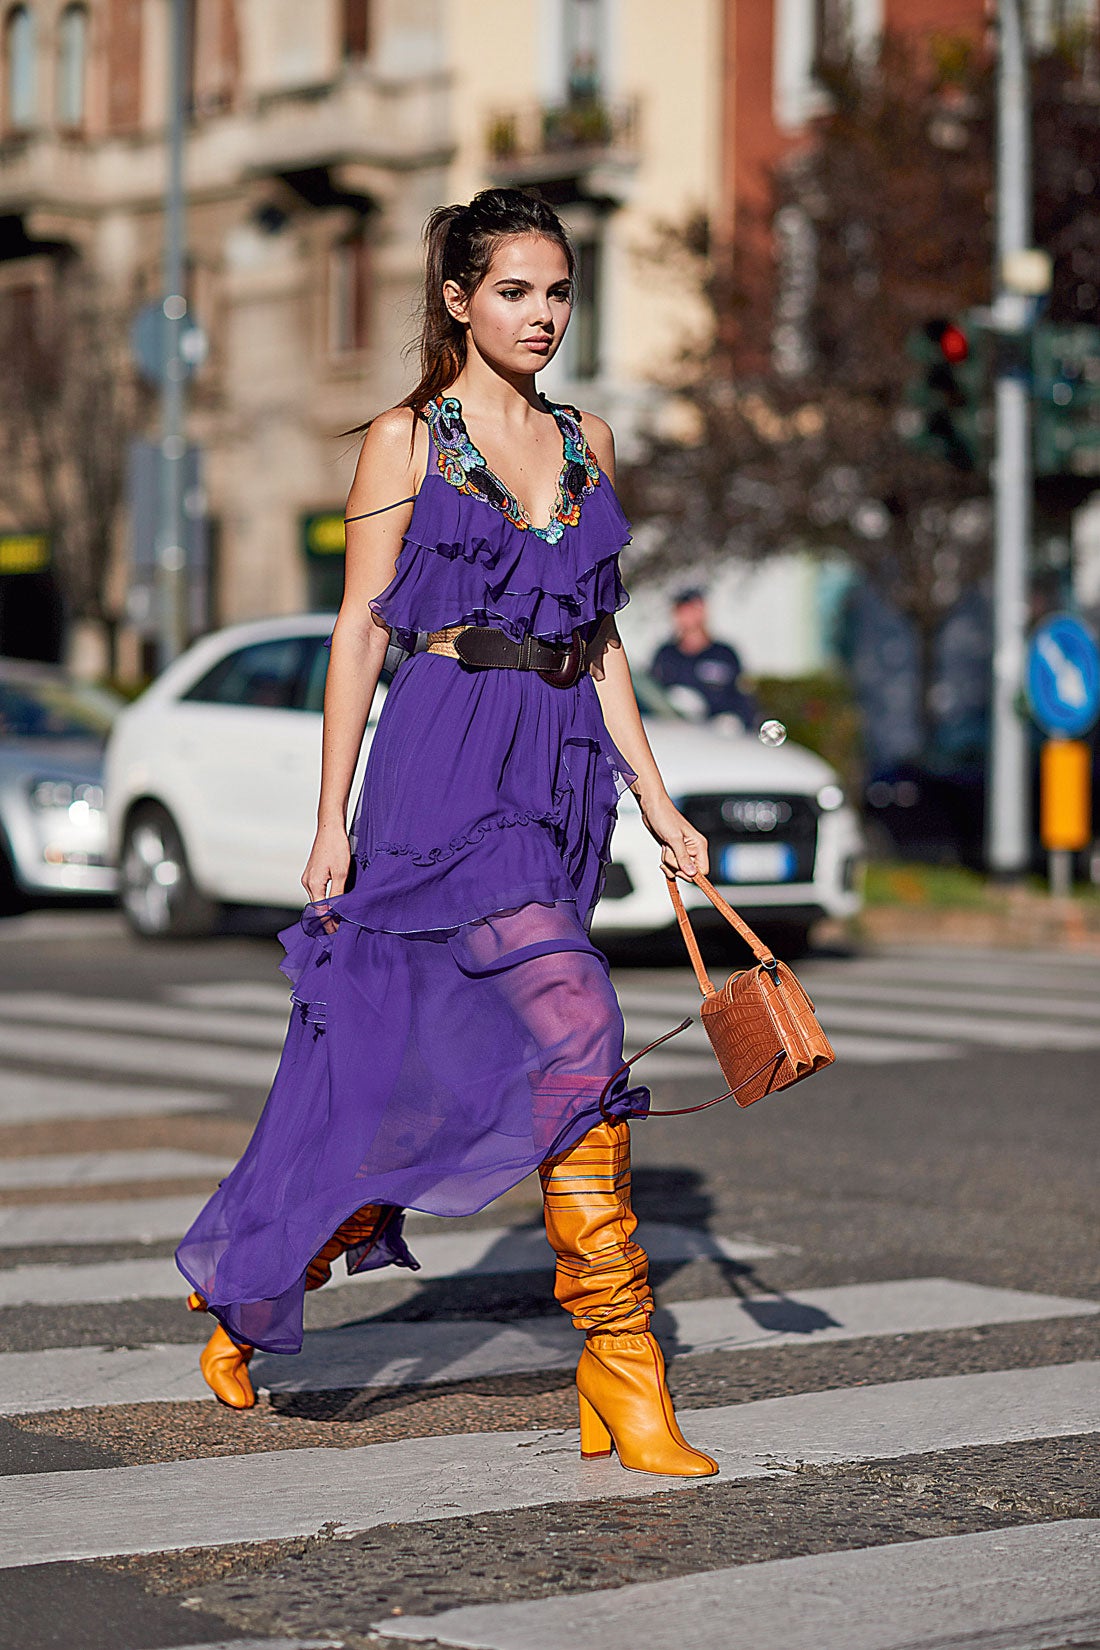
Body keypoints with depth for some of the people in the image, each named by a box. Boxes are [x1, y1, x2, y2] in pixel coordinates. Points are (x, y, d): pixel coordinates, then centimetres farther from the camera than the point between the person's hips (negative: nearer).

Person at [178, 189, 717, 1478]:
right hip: (449, 759, -6)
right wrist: (332, 818, -5)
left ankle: (250, 1290, 23)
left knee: (426, 1059, 6)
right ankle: (621, 1363, -11)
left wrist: (655, 799, 12)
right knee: (576, 1029, -17)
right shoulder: (407, 440, 0)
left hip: (564, 770, 6)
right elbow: (360, 632, -2)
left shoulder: (588, 443, 15)